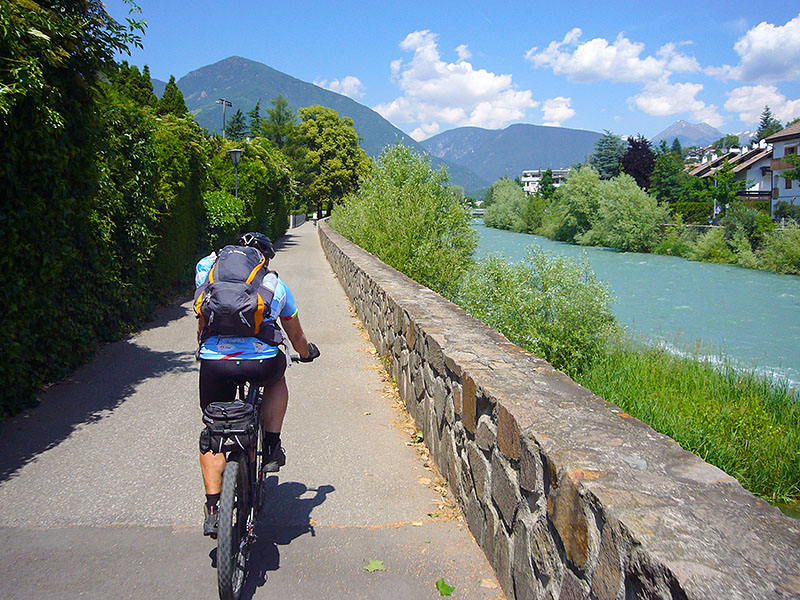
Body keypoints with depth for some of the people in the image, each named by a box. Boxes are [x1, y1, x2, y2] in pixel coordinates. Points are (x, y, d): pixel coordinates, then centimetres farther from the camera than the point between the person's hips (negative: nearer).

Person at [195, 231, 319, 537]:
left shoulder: (209, 269, 17)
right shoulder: (277, 285, 18)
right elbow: (296, 335, 30)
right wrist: (307, 353, 51)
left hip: (215, 364, 1)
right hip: (261, 363, 0)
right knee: (277, 377, 36)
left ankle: (213, 509, 16)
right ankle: (272, 448, 25)